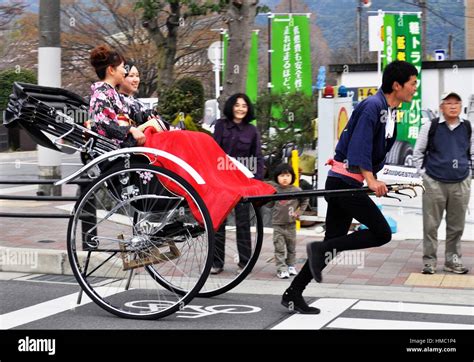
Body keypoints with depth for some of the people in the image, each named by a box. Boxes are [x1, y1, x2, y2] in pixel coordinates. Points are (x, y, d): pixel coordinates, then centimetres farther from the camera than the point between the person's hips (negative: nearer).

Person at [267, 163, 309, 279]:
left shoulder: (296, 190, -5)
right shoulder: (274, 190, -5)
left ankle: (291, 266, 28)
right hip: (278, 225, -1)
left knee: (291, 247, 14)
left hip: (291, 224, 1)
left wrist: (299, 212, 3)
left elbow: (305, 201, 10)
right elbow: (268, 204, 1)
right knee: (279, 248, -4)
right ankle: (281, 269, -2)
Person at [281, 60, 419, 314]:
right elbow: (359, 147, -24)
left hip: (345, 183, 10)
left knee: (333, 243, 9)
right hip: (343, 181, -10)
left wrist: (373, 179, 11)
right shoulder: (372, 107, -14)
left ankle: (293, 294, 12)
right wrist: (370, 180, -32)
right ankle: (321, 249, -11)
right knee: (382, 233, -11)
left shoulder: (389, 111, 16)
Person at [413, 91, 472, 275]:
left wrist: (468, 173, 8)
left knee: (456, 226, 9)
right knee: (431, 225, 1)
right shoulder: (431, 127, -2)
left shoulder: (468, 127, 6)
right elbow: (418, 152, 5)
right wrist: (424, 174, 0)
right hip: (435, 184, -2)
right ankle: (429, 261, 11)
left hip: (461, 184, 3)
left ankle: (452, 260, 21)